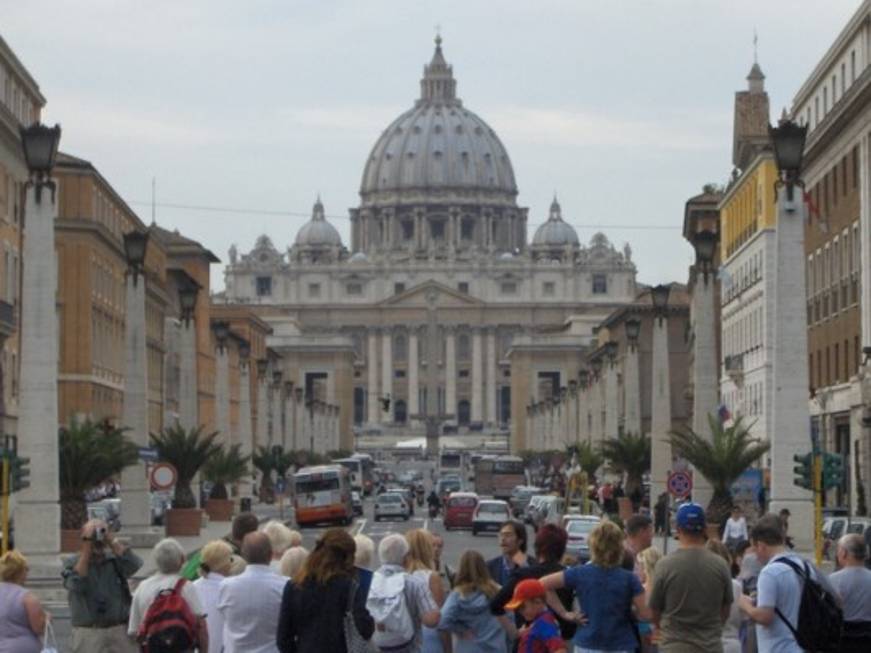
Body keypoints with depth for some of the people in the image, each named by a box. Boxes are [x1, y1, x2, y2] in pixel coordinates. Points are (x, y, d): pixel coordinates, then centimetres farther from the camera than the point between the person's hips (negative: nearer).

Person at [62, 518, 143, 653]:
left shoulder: (115, 560, 7)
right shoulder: (72, 563, 3)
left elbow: (134, 565, -13)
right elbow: (76, 585, -16)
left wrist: (112, 541, -11)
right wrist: (86, 552, -11)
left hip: (120, 630, 2)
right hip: (88, 631, -1)